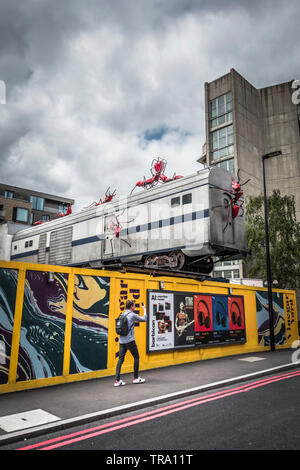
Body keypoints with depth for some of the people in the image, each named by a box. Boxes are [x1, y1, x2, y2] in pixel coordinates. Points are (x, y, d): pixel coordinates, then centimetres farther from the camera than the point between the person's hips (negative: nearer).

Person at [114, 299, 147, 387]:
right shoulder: (132, 315, -9)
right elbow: (144, 319, 0)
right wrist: (144, 309, 14)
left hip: (122, 341, 6)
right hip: (130, 341, -6)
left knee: (120, 359, 6)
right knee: (136, 357, 10)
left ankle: (117, 380, 2)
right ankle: (136, 378, 17)